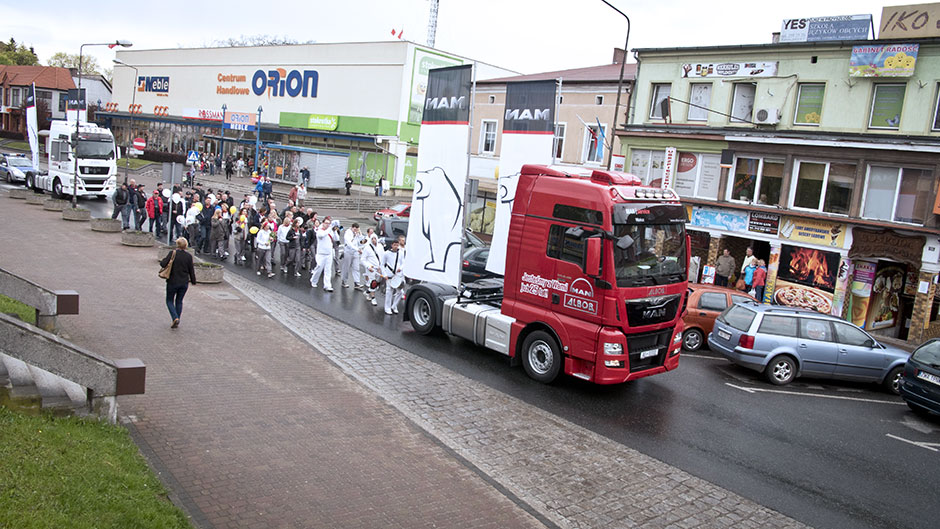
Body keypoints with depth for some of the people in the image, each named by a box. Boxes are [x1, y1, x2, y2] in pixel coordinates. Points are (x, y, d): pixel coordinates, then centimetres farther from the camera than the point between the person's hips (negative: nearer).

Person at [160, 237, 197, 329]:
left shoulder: (173, 253, -11)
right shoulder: (188, 256, -3)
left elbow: (163, 264, -15)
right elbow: (191, 270, 0)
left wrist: (165, 259, 7)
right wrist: (193, 281, 12)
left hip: (173, 282, -3)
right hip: (184, 283, 3)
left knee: (170, 301, 11)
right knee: (179, 301, 16)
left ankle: (175, 318, -9)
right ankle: (176, 322, 17)